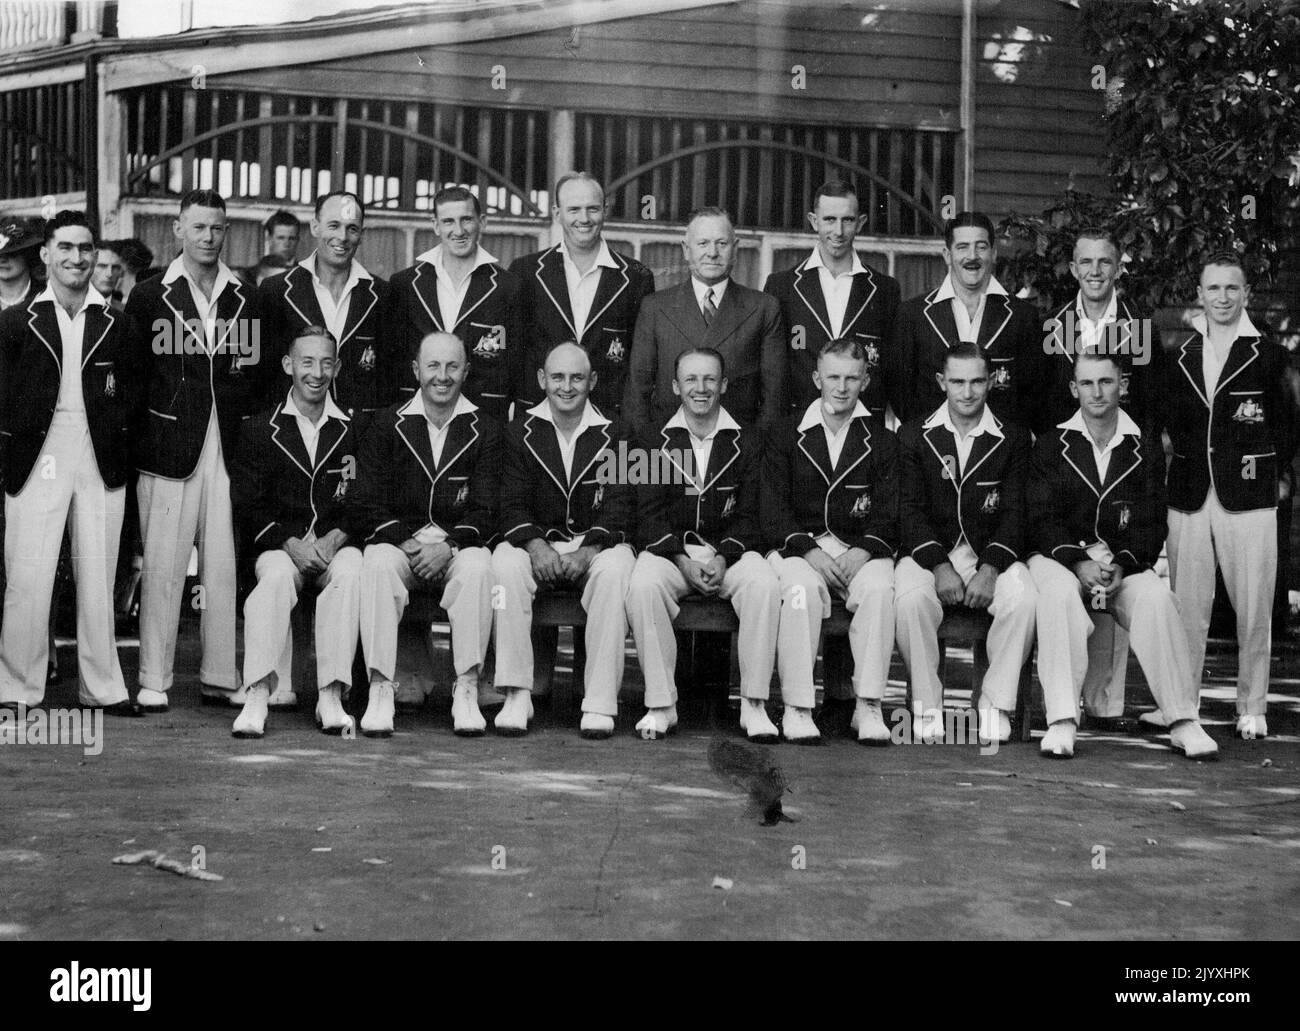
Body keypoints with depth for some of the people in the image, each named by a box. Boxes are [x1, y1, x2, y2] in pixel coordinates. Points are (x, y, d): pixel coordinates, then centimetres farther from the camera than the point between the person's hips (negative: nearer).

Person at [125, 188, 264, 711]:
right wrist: (143, 436, -2)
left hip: (230, 449, 2)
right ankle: (154, 679, 4)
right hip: (168, 448, -2)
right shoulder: (149, 296, 6)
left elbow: (257, 376, 11)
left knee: (226, 565, 2)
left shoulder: (244, 299, 12)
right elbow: (132, 374, 4)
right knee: (162, 564, -2)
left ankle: (221, 675, 10)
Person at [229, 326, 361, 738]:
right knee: (277, 576, -35)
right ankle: (258, 696, -41)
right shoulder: (260, 429, 10)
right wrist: (291, 543, -13)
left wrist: (335, 538, -11)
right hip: (279, 546, -1)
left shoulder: (352, 430, 12)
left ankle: (331, 696, -35)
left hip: (336, 545, 1)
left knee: (351, 571, -34)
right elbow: (247, 505, 3)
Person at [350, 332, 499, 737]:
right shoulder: (387, 425, 6)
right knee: (378, 564, -33)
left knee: (478, 567, -33)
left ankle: (467, 690, -28)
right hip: (397, 539, 0)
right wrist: (408, 544, -15)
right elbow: (369, 506, 1)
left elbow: (485, 511, 0)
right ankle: (381, 689, -30)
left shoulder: (484, 430, 7)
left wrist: (449, 547, -18)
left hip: (459, 544, 0)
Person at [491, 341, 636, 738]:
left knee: (615, 567, -34)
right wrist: (535, 545, -22)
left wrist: (588, 550, -23)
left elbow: (619, 504, -4)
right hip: (537, 543, 1)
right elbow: (513, 503, 0)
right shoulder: (521, 432, 8)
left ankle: (600, 703, -32)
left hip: (595, 545, -1)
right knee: (505, 561, -32)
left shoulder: (613, 434, 5)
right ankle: (516, 695, -28)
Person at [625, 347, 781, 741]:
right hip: (669, 549, 0)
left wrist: (723, 559, -15)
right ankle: (660, 704, -24)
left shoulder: (747, 442, 9)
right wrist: (683, 561, -15)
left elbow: (749, 514, 3)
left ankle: (753, 704, -23)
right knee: (643, 586, -33)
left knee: (764, 584, -31)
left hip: (731, 549, 0)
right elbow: (650, 515, 1)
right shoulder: (657, 442, 9)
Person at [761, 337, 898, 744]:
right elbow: (772, 509, 0)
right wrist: (809, 551, -15)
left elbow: (888, 513, 4)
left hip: (860, 548, 1)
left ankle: (868, 706, -28)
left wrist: (863, 552, -16)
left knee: (878, 586, -33)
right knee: (801, 587, -35)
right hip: (798, 545, -1)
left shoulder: (882, 440, 11)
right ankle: (797, 708, -28)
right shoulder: (785, 435, 8)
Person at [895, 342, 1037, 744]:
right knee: (910, 598, -33)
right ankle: (927, 705, -18)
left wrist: (989, 569, -18)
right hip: (930, 551, 0)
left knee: (1024, 598, -30)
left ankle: (996, 703, -14)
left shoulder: (1013, 439, 5)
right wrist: (940, 566, -17)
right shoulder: (914, 436, 5)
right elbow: (910, 510, -2)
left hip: (991, 551, 1)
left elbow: (1014, 512, -2)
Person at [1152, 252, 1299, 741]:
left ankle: (1252, 709, 11)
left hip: (1248, 499, -3)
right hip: (1189, 499, 3)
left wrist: (1261, 472, 0)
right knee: (1186, 606, 5)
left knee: (1253, 608, 1)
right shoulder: (1179, 358, 10)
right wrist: (1188, 468, 7)